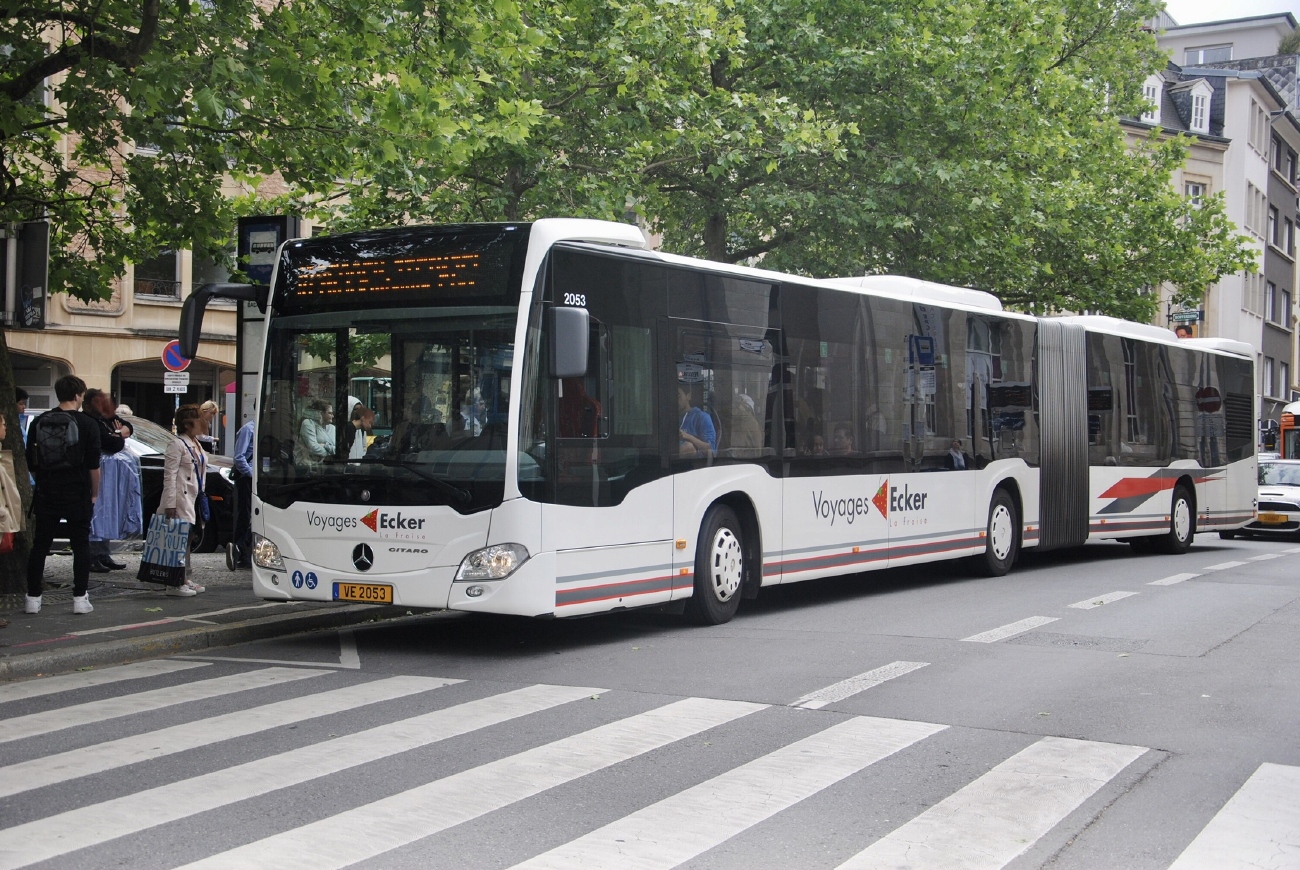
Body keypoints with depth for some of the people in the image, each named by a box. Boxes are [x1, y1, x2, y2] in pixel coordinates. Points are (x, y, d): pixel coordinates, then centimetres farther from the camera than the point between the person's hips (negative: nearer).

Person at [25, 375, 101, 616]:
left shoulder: (38, 423, 5)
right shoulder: (87, 424, -7)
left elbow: (30, 462, 8)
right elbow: (93, 466, -7)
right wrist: (95, 494, 2)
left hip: (46, 493, 3)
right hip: (77, 494, -3)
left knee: (40, 545, 9)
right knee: (80, 545, 4)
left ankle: (33, 598, 9)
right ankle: (80, 598, 1)